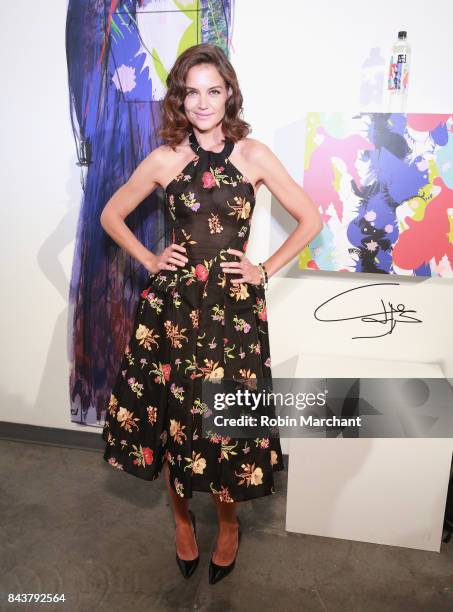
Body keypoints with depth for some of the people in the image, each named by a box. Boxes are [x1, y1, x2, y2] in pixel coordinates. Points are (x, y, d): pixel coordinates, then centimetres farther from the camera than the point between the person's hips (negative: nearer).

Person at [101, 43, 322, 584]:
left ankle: (228, 523, 33)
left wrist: (266, 269, -1)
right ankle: (181, 516, 36)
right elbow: (111, 215, 13)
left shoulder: (254, 155, 0)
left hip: (234, 304, -1)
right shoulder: (163, 160, 2)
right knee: (171, 411, 9)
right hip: (173, 301, 1)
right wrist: (149, 259, 3)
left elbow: (310, 219, 4)